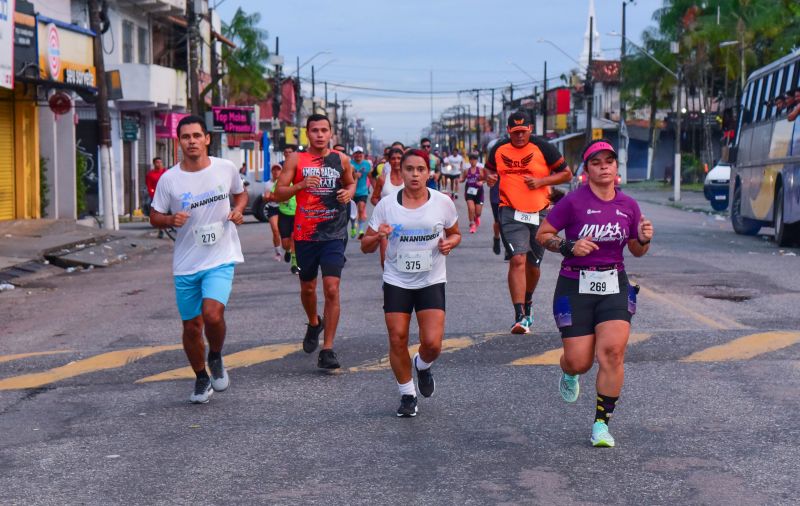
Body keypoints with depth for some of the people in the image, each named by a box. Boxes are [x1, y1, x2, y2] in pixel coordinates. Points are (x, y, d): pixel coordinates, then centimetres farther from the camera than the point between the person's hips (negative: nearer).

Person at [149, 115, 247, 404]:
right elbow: (155, 217, 5)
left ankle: (216, 359, 9)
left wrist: (238, 210, -4)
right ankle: (201, 379, 33)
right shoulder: (169, 179, -4)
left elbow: (240, 194, 17)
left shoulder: (226, 169, -2)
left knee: (212, 315, -23)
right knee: (191, 326, 9)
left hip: (220, 259, -2)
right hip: (186, 264, 2)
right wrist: (171, 220, -17)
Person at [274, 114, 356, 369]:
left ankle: (327, 350, -7)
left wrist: (348, 193, 0)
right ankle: (314, 323, 47)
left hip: (333, 234, -1)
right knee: (307, 288, 15)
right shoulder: (296, 159, 0)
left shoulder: (341, 159, 5)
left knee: (332, 289, -11)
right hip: (304, 233, 1)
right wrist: (300, 185, -21)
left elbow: (351, 183, 23)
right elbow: (279, 193, -3)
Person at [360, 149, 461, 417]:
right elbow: (366, 246, 1)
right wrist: (378, 237, -21)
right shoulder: (386, 205, -4)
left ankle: (423, 366, 26)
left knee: (432, 343, -11)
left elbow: (455, 234, 14)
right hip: (396, 282, 0)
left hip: (431, 282, 0)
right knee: (397, 341, -2)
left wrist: (449, 243, -9)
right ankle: (407, 395, 20)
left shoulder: (443, 202, -3)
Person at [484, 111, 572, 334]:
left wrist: (541, 181, -13)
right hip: (511, 213, 0)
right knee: (518, 260, -17)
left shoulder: (543, 148, -4)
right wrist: (490, 177, -2)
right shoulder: (499, 149, 3)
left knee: (533, 265, 12)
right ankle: (520, 316, -20)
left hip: (539, 213, 1)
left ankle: (527, 303, 41)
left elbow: (566, 173, 1)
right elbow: (490, 169, 22)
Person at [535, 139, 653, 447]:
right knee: (579, 362, -2)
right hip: (575, 286, -2)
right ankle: (569, 373, 39)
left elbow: (636, 251, 15)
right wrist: (569, 247, -18)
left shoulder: (628, 205, 5)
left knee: (613, 351, -16)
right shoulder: (573, 202, -8)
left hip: (614, 285, 3)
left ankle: (601, 423, -2)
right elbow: (542, 235, -2)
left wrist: (644, 239, -7)